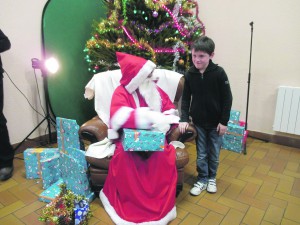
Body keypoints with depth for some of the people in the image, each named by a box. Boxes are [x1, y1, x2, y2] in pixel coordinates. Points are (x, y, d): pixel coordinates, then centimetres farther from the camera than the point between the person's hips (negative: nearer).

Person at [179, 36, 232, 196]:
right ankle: (202, 179, 29)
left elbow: (227, 99, -9)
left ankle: (211, 177, 36)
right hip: (198, 121, 2)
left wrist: (224, 121, -9)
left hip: (216, 122, -1)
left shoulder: (219, 73, -13)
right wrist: (184, 118, -11)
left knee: (214, 153, 14)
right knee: (201, 154, 11)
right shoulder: (190, 74, -6)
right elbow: (186, 98, -1)